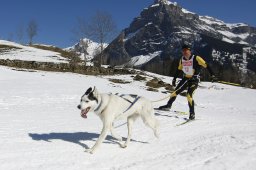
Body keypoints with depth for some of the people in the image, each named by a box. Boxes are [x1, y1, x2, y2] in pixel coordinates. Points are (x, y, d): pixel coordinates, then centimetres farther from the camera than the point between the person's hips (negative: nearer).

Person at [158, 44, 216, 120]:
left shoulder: (196, 58, -14)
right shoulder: (182, 60, 3)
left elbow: (206, 66, -12)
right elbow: (178, 70, 17)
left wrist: (212, 75, -16)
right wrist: (174, 79, 19)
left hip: (194, 79, -6)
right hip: (185, 79, 6)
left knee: (189, 95, -20)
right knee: (175, 92, 5)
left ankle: (192, 113, -7)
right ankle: (168, 106, 24)